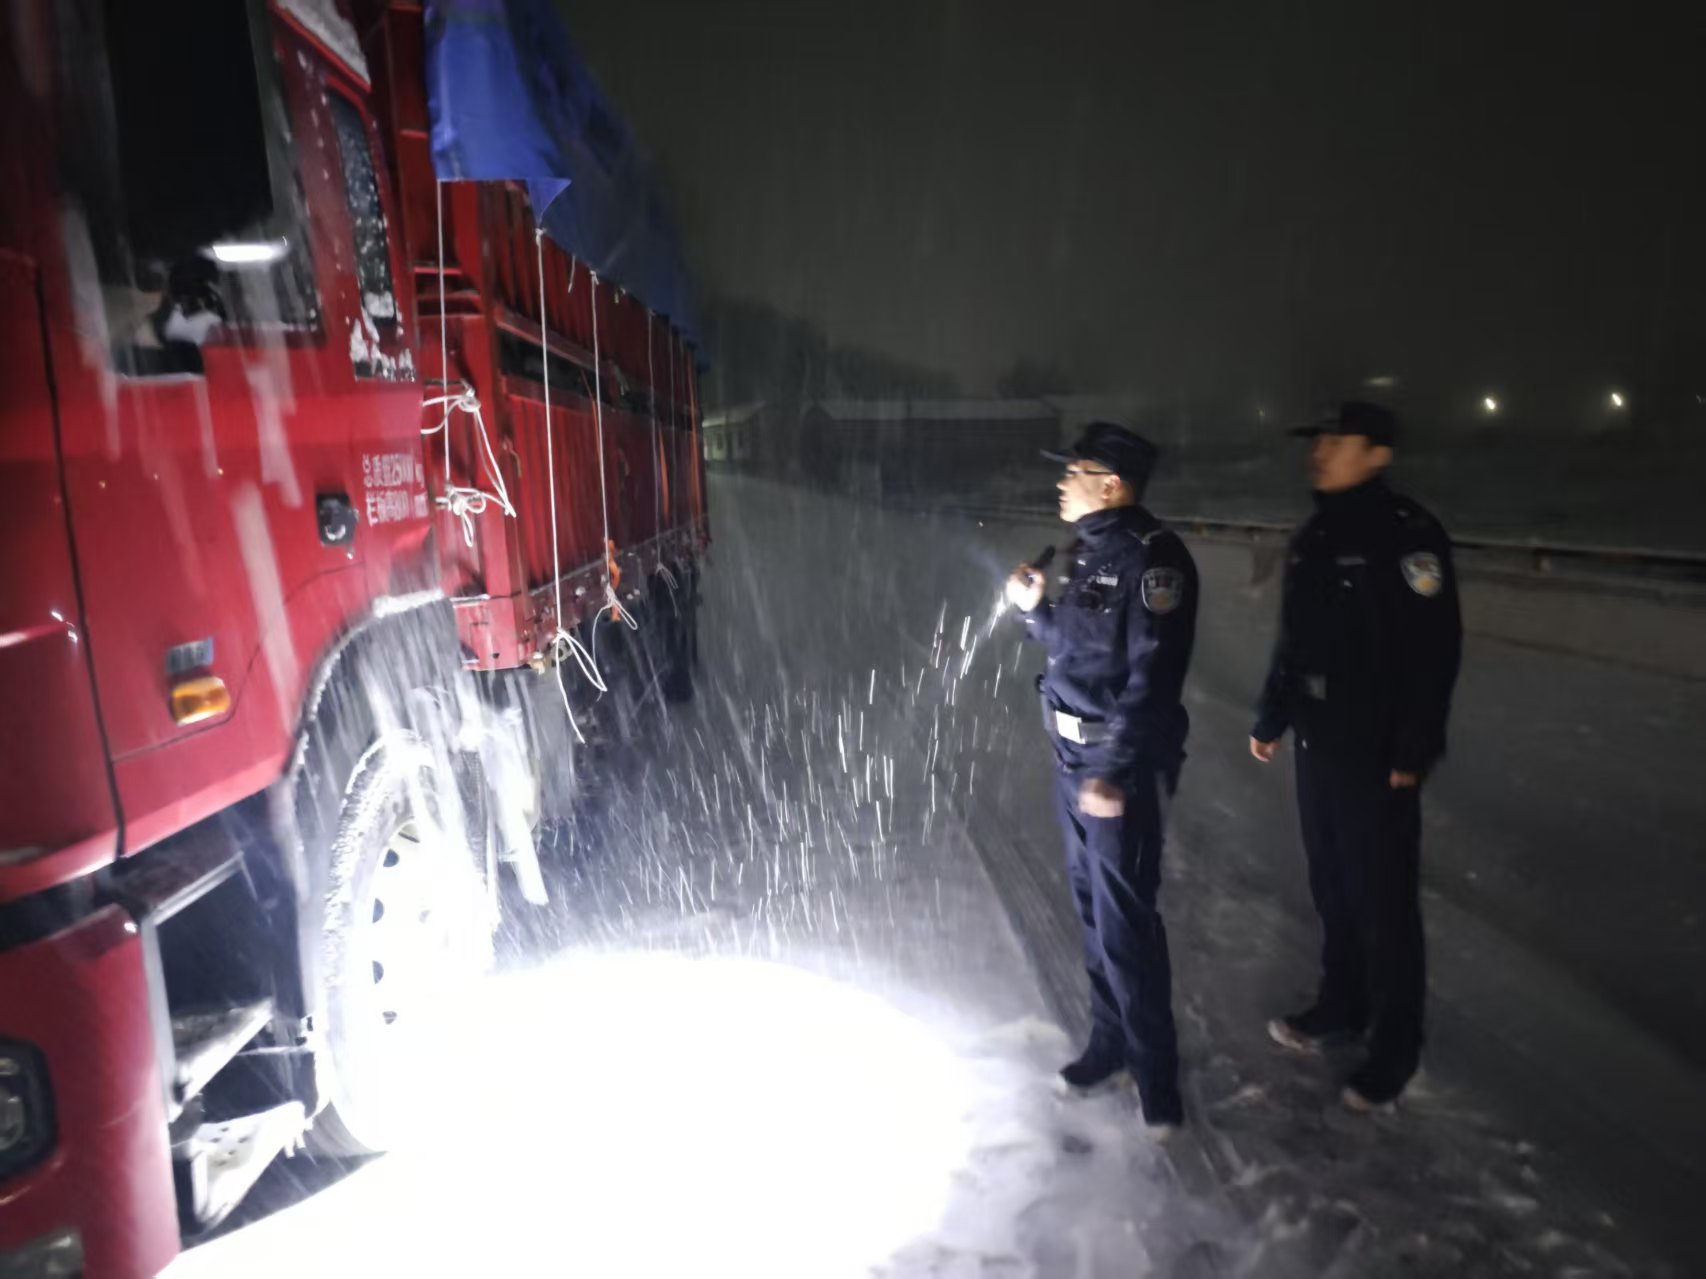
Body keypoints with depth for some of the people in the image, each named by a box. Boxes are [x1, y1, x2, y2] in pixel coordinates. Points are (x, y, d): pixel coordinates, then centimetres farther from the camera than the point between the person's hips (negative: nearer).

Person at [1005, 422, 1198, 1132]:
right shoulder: (1089, 551, 11)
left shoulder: (1152, 558, -17)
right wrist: (1034, 610, 5)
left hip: (1123, 766, -9)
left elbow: (1150, 675, -22)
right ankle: (1110, 1042, 34)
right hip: (1073, 757, 9)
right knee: (1092, 909, 17)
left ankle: (1156, 1072, 16)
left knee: (1125, 921, -2)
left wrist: (1114, 771, -24)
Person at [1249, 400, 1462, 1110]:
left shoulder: (1408, 534, -14)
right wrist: (1271, 718, 18)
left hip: (1377, 751, -7)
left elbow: (1435, 648, -17)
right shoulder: (1312, 537, 10)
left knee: (1383, 898, 2)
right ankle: (1340, 1007, 36)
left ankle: (1393, 1046, 19)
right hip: (1317, 739, 8)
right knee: (1331, 883, 18)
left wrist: (1414, 751, -19)